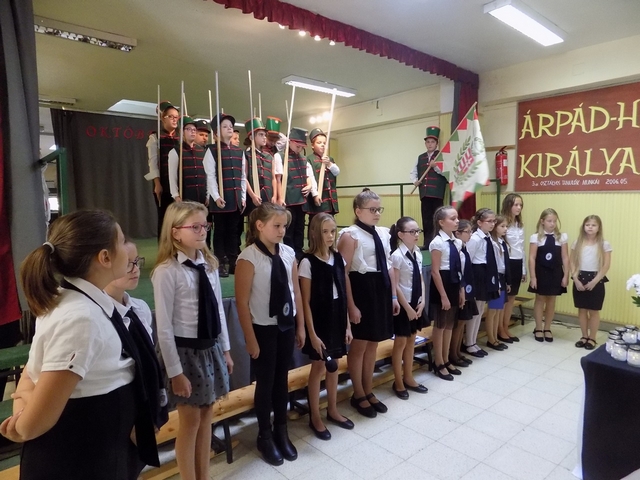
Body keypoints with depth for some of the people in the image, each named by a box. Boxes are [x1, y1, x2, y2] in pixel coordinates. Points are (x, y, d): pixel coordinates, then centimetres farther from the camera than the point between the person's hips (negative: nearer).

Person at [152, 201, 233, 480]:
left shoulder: (209, 264, 0)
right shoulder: (167, 271, -18)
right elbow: (164, 327, -15)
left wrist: (225, 349, 10)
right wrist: (175, 371, -12)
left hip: (211, 347, 6)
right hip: (186, 351, -6)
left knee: (206, 416, 19)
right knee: (190, 420, 11)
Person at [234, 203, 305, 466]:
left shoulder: (288, 253, -2)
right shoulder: (248, 258, -17)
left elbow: (296, 292, 4)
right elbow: (242, 302, -15)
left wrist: (300, 326, 7)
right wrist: (251, 339, -13)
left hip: (286, 326, 4)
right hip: (263, 328, -4)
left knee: (282, 379, 18)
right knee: (265, 382, 12)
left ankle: (281, 431, 40)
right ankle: (265, 436, 36)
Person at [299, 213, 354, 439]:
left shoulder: (338, 258, 2)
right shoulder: (308, 262, -14)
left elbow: (343, 295, 6)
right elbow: (306, 302, -13)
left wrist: (347, 324, 7)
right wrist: (312, 333, -14)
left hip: (337, 319, 5)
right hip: (319, 320, -5)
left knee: (334, 367, 18)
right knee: (319, 368, 8)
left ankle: (333, 410, 36)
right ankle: (315, 417, 25)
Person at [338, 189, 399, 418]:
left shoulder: (383, 233, 11)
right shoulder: (350, 235, -11)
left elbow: (388, 266, 15)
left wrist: (393, 296, 13)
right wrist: (350, 305, -17)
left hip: (381, 288, 7)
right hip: (361, 288, -7)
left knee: (373, 343, 16)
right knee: (359, 344, 6)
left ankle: (368, 391, 33)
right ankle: (359, 395, 24)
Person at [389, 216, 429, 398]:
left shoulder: (418, 253, 3)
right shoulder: (397, 255, -18)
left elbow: (421, 280, 8)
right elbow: (394, 286, -17)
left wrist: (422, 301, -2)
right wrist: (407, 307, -14)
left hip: (416, 303, 7)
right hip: (403, 305, -7)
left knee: (411, 341, 17)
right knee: (400, 343, 6)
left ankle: (408, 378, 33)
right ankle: (398, 383, 22)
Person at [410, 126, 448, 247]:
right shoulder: (420, 158, 16)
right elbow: (413, 172, 21)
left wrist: (436, 167, -19)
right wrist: (415, 181, 2)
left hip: (437, 193, -4)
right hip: (425, 193, 5)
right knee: (426, 219, 6)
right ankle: (427, 243, 13)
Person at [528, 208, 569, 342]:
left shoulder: (562, 237, 1)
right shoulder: (536, 237, -6)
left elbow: (565, 258, 2)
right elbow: (532, 258, -8)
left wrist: (566, 276, -2)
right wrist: (533, 276, -11)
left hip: (555, 273, 2)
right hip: (541, 272, -2)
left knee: (551, 300, 11)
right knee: (540, 299, 8)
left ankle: (547, 329, 24)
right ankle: (538, 328, 19)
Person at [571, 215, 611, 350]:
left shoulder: (604, 244, -3)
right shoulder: (578, 243, 4)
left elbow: (606, 266, -6)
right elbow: (572, 263, 4)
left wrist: (594, 281, -12)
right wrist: (576, 279, -7)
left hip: (596, 280, -2)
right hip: (580, 279, 3)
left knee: (594, 311, 5)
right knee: (582, 310, 10)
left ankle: (592, 339, 17)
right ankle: (584, 336, 23)